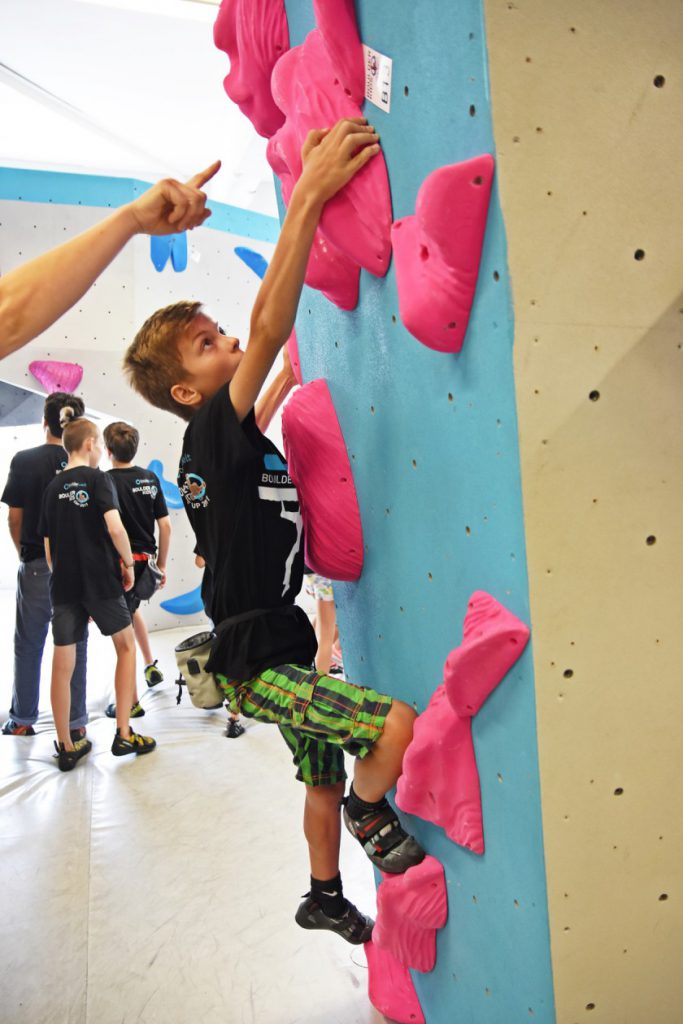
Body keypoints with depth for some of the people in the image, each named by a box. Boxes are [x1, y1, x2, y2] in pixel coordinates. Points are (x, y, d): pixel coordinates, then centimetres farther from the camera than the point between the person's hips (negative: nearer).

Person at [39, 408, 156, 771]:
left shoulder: (52, 487, 9)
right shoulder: (97, 479, -7)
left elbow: (48, 546, 9)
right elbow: (115, 527, -21)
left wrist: (61, 576, 16)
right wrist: (128, 564, -7)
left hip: (63, 586, 5)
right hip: (100, 581, -5)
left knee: (62, 665, 8)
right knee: (126, 646, 14)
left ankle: (66, 747, 18)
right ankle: (123, 735, 13)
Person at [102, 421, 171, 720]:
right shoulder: (150, 479, 3)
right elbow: (165, 525, 4)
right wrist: (161, 565, 14)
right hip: (145, 561, 7)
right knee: (132, 608, 34)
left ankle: (131, 702, 11)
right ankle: (151, 665, 35)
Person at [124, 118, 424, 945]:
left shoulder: (221, 443, 6)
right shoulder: (216, 433, -19)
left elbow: (281, 342, 15)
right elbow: (269, 327, -33)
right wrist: (307, 195, -34)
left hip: (277, 652, 10)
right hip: (260, 665, -10)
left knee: (323, 776, 25)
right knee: (400, 723, -24)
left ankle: (324, 896, 48)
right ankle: (370, 812, 9)